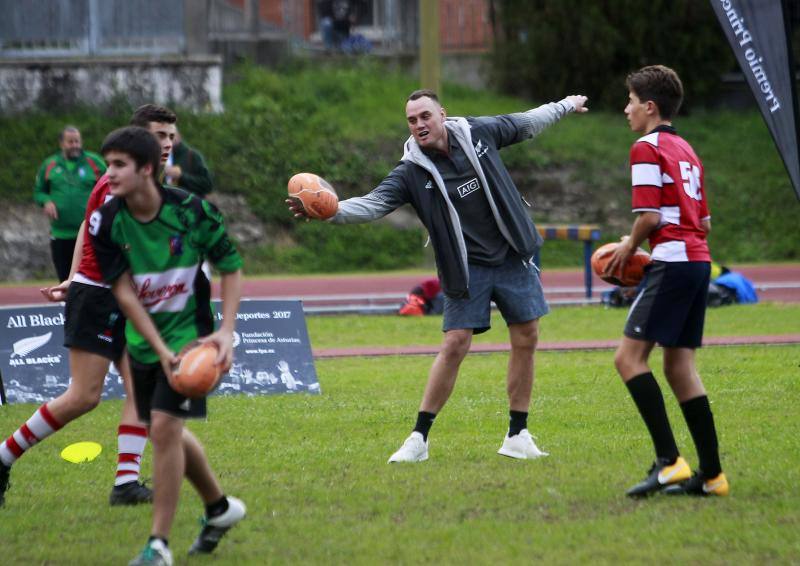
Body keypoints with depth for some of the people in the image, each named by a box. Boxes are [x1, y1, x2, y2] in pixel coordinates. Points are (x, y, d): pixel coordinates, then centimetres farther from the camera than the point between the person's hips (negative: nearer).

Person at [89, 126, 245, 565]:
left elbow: (231, 269, -5)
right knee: (169, 432, 15)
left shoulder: (191, 211, -17)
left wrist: (226, 331, -16)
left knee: (164, 425, -16)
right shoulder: (105, 223, -11)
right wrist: (160, 350, -20)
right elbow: (124, 293, -12)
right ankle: (220, 508, 40)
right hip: (143, 339, 4)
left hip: (189, 332, -4)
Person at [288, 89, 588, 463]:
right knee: (454, 345, -11)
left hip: (514, 259, 3)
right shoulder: (412, 172, -12)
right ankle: (419, 438, -4)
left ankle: (517, 436, 13)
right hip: (466, 269, -3)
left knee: (525, 338, 2)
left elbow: (526, 124, 15)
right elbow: (374, 203, -25)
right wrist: (330, 210, -44)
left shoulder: (479, 134, -4)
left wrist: (564, 107, 29)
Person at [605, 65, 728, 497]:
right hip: (699, 259, 9)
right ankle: (710, 474, 6)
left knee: (629, 356, -10)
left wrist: (629, 247, 3)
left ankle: (669, 460, -19)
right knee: (679, 365, 10)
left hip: (672, 262, -9)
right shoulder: (686, 150, 21)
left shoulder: (647, 148, -6)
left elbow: (650, 215, -14)